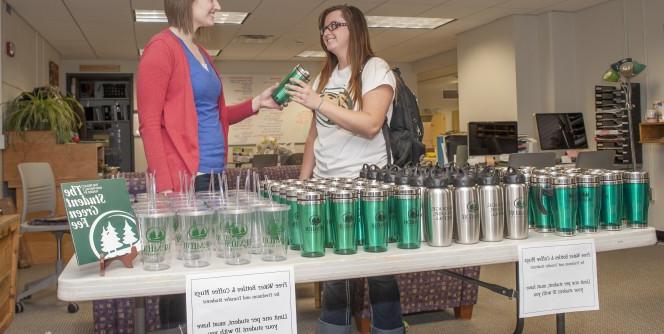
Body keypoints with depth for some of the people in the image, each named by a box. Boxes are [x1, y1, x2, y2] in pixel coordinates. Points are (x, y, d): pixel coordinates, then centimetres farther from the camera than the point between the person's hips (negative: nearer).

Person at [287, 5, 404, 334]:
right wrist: (303, 181, 11)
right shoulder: (323, 78, 15)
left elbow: (371, 125, -17)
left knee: (379, 271, 1)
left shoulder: (375, 69, -3)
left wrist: (319, 102, -20)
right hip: (326, 186, 5)